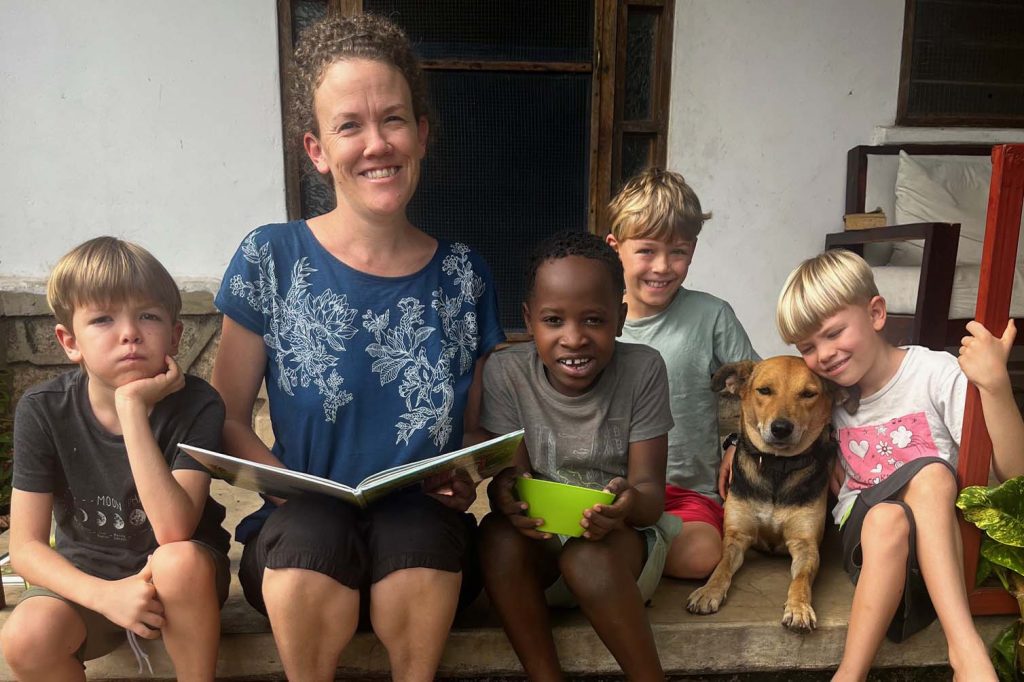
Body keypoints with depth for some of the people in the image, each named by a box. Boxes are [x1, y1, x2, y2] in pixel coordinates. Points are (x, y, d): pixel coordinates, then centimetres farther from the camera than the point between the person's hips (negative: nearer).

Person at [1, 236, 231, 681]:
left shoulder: (195, 405, -20)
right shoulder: (42, 411, -13)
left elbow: (174, 532, -32)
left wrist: (132, 405, -36)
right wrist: (104, 595, -29)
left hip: (183, 578, -1)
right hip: (84, 577, 2)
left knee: (179, 561, -35)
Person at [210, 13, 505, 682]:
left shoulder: (463, 274, 3)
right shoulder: (271, 259, -2)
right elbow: (229, 419, 3)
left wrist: (467, 482, -10)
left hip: (423, 524, 1)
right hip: (300, 524, 0)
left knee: (420, 538, -33)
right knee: (313, 539, -33)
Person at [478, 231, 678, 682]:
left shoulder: (643, 369, -11)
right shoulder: (505, 372, -8)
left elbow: (651, 489, -12)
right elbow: (508, 472, -9)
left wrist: (630, 502, -37)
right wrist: (507, 496, -34)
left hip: (624, 542, -1)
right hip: (539, 546, 2)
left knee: (588, 555, -33)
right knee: (498, 532, -30)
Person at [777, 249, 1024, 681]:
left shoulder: (936, 373, -10)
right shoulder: (827, 394, 2)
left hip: (941, 530, -1)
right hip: (863, 525, 2)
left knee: (931, 474, -34)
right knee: (886, 518, -34)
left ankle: (964, 646, -35)